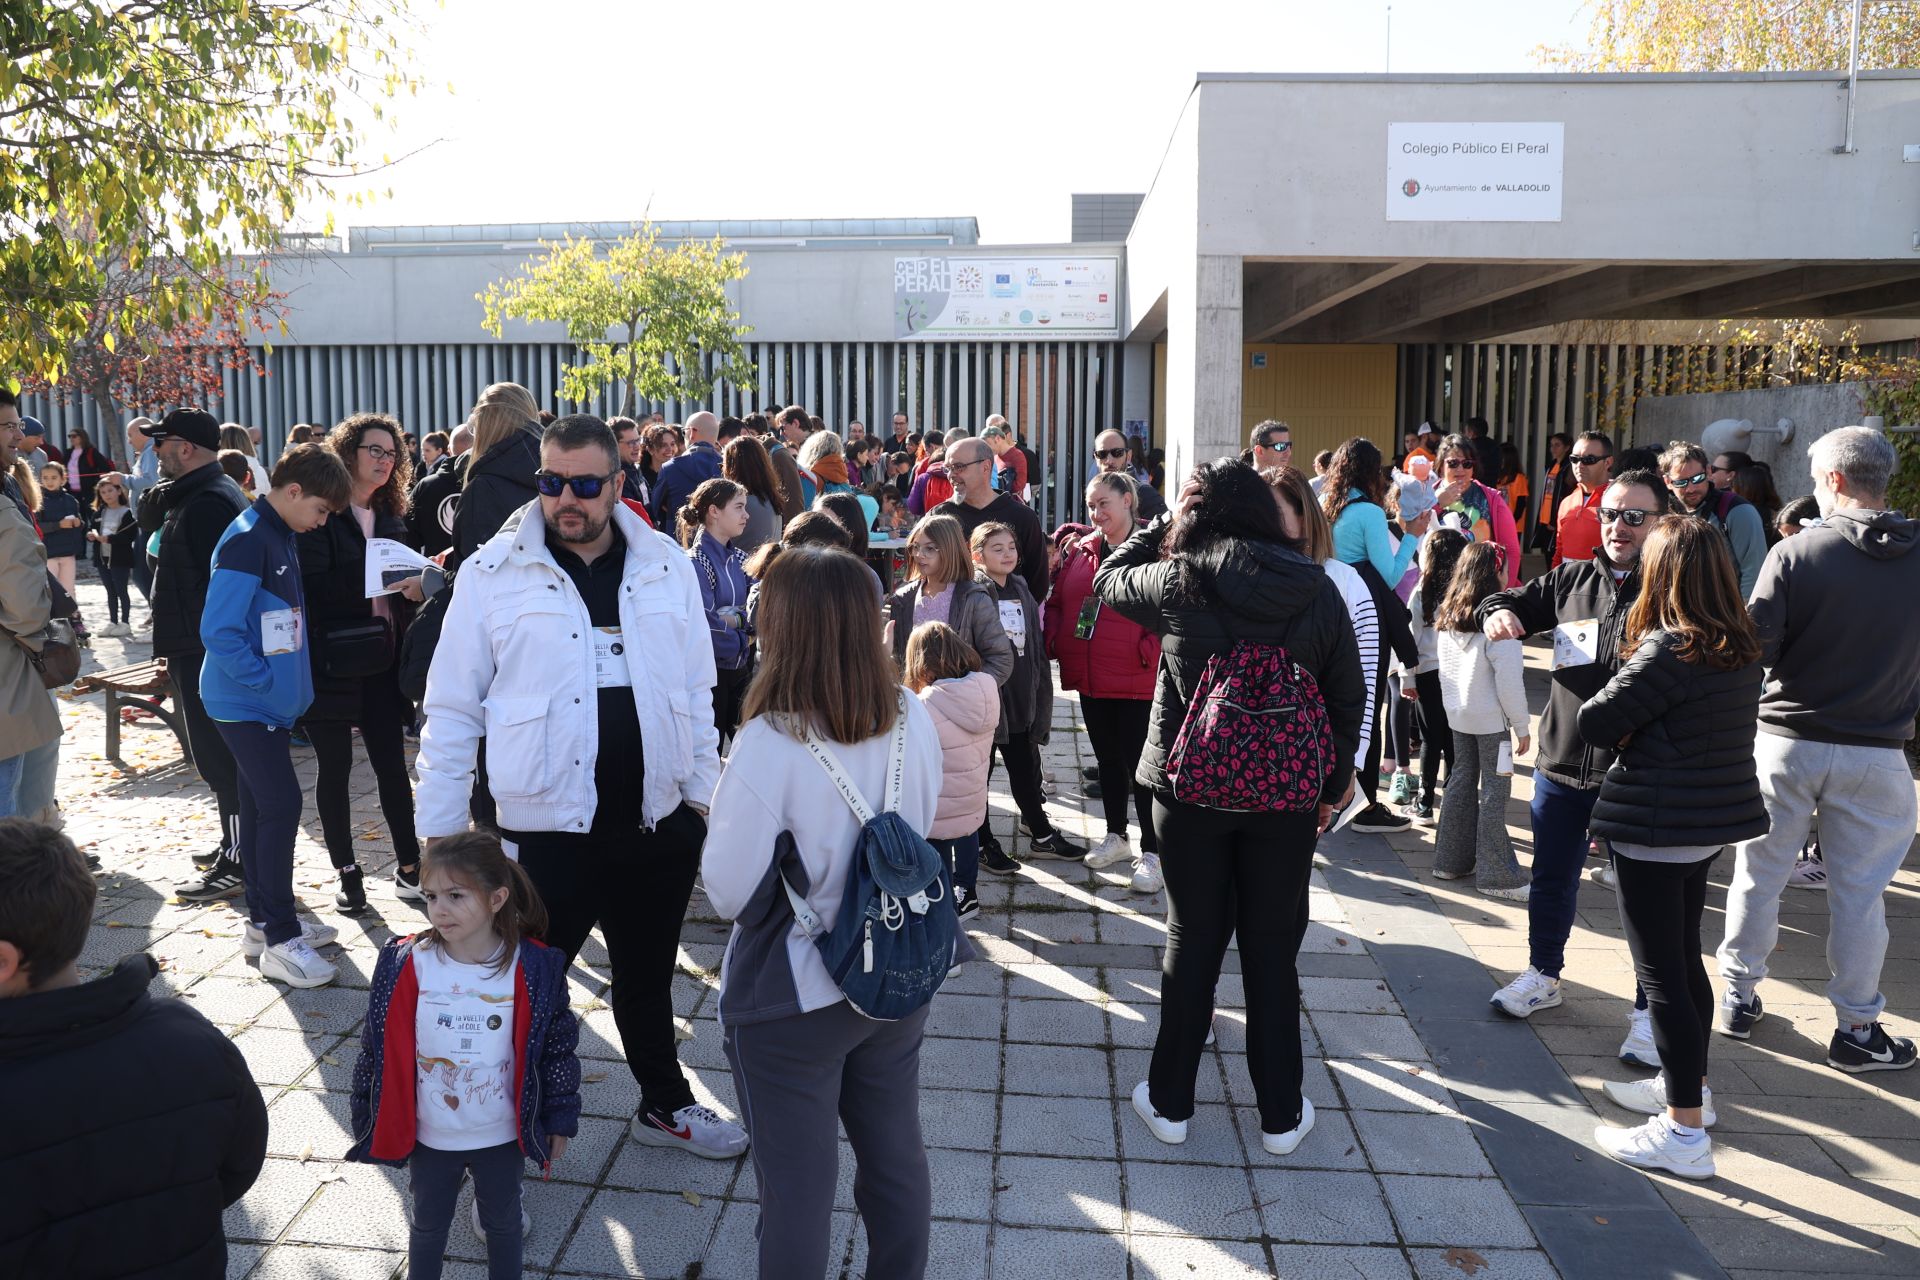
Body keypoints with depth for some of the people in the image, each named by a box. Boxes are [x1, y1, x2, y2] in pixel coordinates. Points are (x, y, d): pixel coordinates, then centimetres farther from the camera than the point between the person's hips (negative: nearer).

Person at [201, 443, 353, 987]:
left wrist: (288, 681, 9)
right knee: (281, 804, -10)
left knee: (263, 806, 14)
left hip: (268, 700, 9)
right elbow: (218, 631, -24)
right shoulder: (247, 541, -19)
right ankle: (280, 941, -4)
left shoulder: (283, 537, 9)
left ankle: (264, 920, 25)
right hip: (246, 702, -9)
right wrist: (264, 678, -18)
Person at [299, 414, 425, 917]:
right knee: (334, 767, 6)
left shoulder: (391, 518, 12)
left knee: (392, 764, 6)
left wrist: (416, 587, -5)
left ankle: (409, 866, 14)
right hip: (330, 662, -5)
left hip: (381, 662, 5)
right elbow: (313, 586, -18)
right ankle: (347, 871, 17)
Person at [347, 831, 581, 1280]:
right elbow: (378, 1048, -5)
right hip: (429, 1137, 1)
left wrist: (558, 1120, -3)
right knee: (427, 1226, 23)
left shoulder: (533, 970, -19)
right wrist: (367, 1118, 1)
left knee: (503, 1221, 23)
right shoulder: (404, 967, -17)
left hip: (502, 1136, 0)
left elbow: (557, 1047, -9)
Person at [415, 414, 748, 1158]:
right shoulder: (494, 574, -6)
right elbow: (452, 711, -3)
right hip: (547, 830, -3)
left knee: (648, 979, 21)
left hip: (659, 823, 4)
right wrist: (439, 829, -3)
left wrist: (704, 790, 10)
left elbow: (696, 692, 10)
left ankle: (664, 1105, 41)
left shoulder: (667, 566, 2)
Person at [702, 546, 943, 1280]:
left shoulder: (771, 744, -25)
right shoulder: (914, 720, -8)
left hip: (792, 1003, -5)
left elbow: (729, 893, -18)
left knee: (798, 1188, 12)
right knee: (896, 1162, 22)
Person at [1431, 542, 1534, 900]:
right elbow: (1509, 679, -17)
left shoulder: (1445, 615, 1)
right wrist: (1522, 725, -9)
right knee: (1495, 790, 1)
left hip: (1457, 714, 7)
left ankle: (1451, 859, 23)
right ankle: (1495, 875, 7)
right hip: (1491, 718, -7)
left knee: (1461, 780, 17)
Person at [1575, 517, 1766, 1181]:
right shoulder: (1740, 650, 6)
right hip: (1712, 820, 9)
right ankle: (1687, 1084, 38)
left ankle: (1685, 1133, 5)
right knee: (1684, 958, 22)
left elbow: (1595, 721, -17)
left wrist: (1624, 730, 2)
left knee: (1661, 973, -1)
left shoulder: (1668, 650, -21)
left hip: (1657, 827, -9)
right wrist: (1642, 732, 4)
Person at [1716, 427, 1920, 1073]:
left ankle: (1739, 997, 25)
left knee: (1758, 875, 14)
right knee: (1859, 893, 12)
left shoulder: (1796, 552, -14)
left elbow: (1753, 645, -15)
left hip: (1786, 740, -1)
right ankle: (1857, 1027, 21)